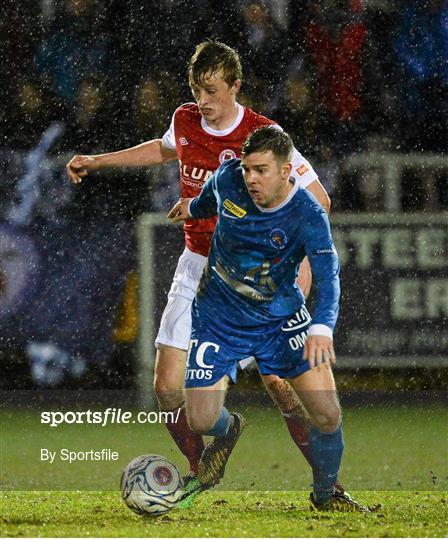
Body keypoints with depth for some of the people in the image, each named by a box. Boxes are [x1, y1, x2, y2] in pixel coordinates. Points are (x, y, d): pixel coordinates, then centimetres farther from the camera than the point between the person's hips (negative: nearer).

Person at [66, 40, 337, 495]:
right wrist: (98, 161, 27)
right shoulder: (184, 121, 1)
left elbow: (318, 200, -9)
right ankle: (202, 470, 20)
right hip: (197, 268, 5)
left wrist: (303, 263, -19)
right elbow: (164, 149, 27)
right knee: (167, 388, -3)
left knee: (277, 380, -18)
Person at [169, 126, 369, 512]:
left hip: (281, 319, -2)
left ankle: (326, 493, 18)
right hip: (219, 318, 2)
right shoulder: (228, 177, -14)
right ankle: (228, 430, 28)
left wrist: (322, 327, -51)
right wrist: (194, 207, 33)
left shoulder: (307, 215, -23)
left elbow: (327, 273, -34)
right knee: (201, 420, -12)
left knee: (328, 415, -12)